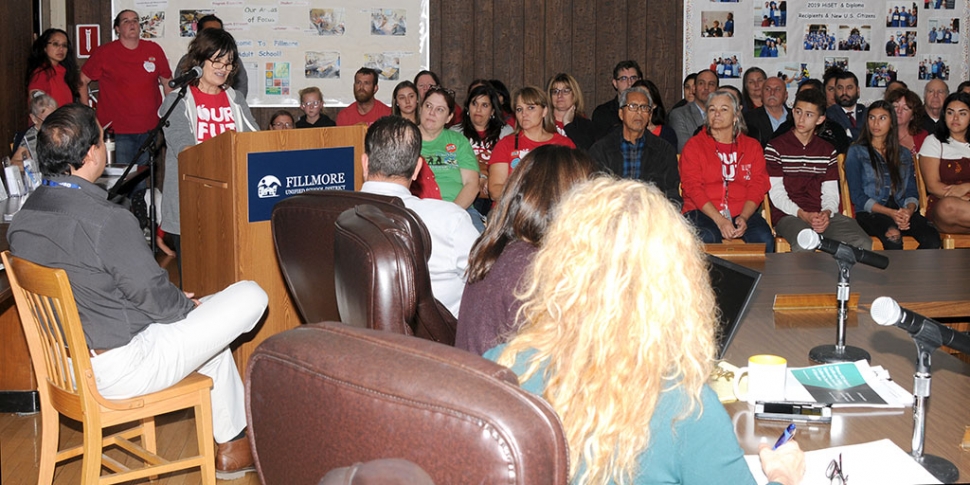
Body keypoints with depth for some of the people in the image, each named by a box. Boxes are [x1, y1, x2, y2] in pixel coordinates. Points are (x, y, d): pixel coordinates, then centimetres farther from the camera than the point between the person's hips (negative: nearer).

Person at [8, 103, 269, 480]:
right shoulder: (109, 221, -28)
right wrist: (188, 304, 5)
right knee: (251, 296, -1)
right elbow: (152, 294, -19)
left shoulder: (21, 220, -1)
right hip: (118, 371, -9)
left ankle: (231, 445, 35)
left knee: (205, 321, 28)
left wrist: (179, 302, 12)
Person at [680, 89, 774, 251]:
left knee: (764, 239, -28)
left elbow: (758, 186, 7)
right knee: (706, 239, -35)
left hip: (744, 213, 2)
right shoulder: (694, 145, 9)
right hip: (703, 212, -2)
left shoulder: (752, 146, 17)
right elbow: (693, 187, -3)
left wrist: (743, 218, -13)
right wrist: (720, 220, -16)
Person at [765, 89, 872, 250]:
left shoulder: (828, 150, 19)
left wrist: (826, 213, -11)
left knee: (864, 244, -22)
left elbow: (831, 192, 12)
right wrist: (803, 215, -18)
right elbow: (776, 194, -4)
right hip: (788, 215, -4)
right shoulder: (775, 147, 4)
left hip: (824, 215, 4)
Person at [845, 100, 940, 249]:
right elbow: (857, 195, 1)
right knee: (893, 235, -39)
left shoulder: (904, 155, 23)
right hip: (870, 214, -4)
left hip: (902, 211, 4)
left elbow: (912, 192, 14)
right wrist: (890, 213, -13)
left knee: (932, 239, -29)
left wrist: (909, 211, -11)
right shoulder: (856, 152, 11)